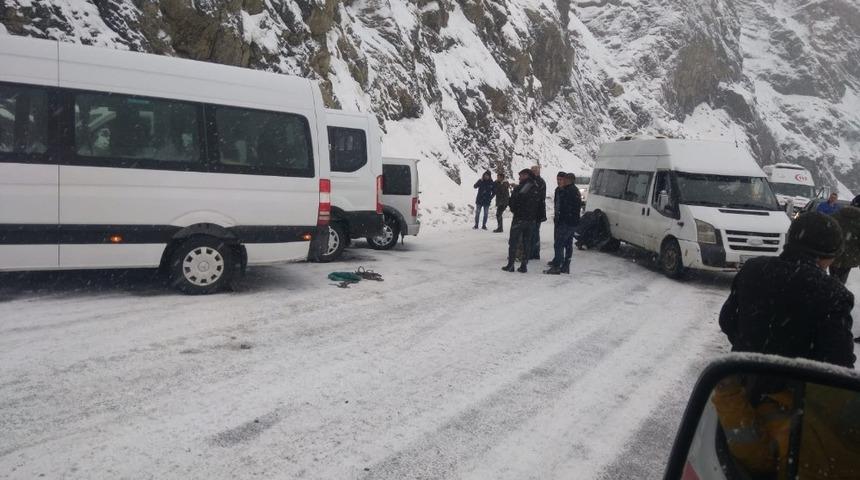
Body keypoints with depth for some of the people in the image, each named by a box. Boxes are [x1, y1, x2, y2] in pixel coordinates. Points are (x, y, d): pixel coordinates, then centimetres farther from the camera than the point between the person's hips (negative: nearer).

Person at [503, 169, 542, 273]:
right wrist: (536, 218, 13)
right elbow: (539, 206, 6)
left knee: (513, 242, 5)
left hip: (519, 219, -5)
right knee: (527, 243, 11)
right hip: (531, 220, 5)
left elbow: (512, 204, -11)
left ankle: (510, 265, 5)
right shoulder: (536, 189, 3)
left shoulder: (518, 189, -14)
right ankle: (524, 266, 11)